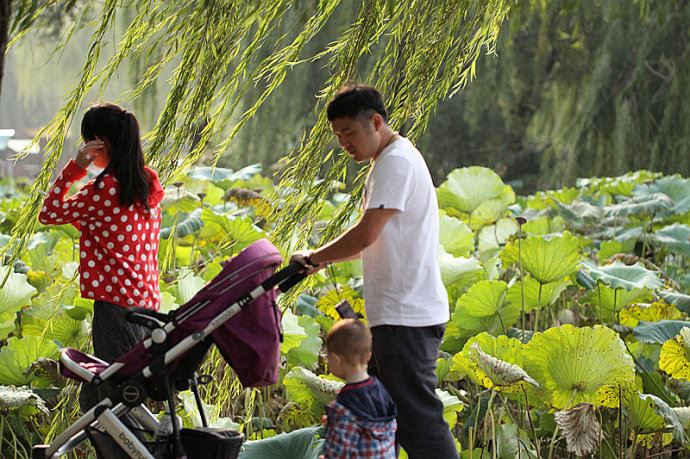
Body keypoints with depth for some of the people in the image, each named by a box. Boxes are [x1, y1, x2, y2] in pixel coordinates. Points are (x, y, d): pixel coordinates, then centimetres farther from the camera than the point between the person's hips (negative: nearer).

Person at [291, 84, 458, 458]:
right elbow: (373, 240, 23)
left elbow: (365, 235, -21)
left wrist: (315, 256, -6)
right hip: (397, 313, 11)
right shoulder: (389, 161, 19)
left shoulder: (397, 162, -14)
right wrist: (322, 259, 9)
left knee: (417, 416, -10)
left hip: (406, 318, -11)